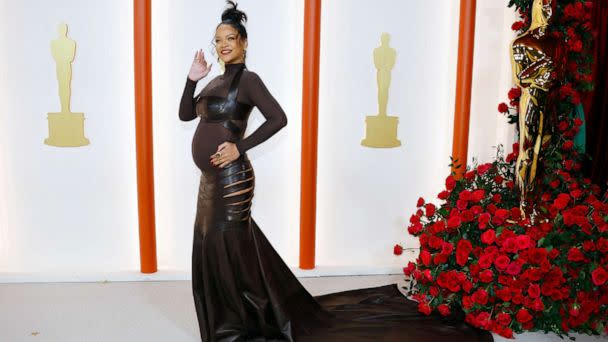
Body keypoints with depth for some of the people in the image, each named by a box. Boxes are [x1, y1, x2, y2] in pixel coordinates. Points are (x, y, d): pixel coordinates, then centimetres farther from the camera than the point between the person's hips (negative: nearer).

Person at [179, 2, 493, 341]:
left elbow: (278, 118, -20)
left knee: (229, 254, -1)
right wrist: (192, 79, 4)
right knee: (212, 252, 16)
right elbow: (185, 114, 17)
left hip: (232, 181, -10)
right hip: (212, 181, 10)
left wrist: (239, 147, -20)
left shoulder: (247, 79, -10)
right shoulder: (217, 81, 15)